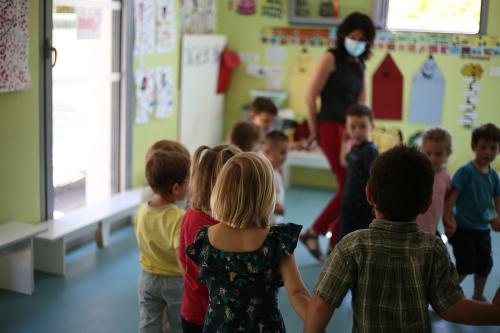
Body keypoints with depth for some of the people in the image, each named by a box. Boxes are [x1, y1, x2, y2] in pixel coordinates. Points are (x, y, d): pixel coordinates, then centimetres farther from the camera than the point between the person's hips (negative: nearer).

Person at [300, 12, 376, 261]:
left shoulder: (360, 65, 16)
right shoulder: (331, 58, -5)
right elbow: (311, 96, -7)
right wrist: (313, 131, -5)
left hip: (350, 130, 7)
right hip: (331, 127, -7)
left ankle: (336, 242, 19)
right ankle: (313, 232, 2)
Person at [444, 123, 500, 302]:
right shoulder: (466, 171, -16)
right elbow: (452, 196, -18)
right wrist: (447, 220, -22)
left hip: (483, 228, 7)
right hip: (463, 228, -7)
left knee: (485, 264, 15)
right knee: (466, 265, -7)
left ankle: (478, 297, 35)